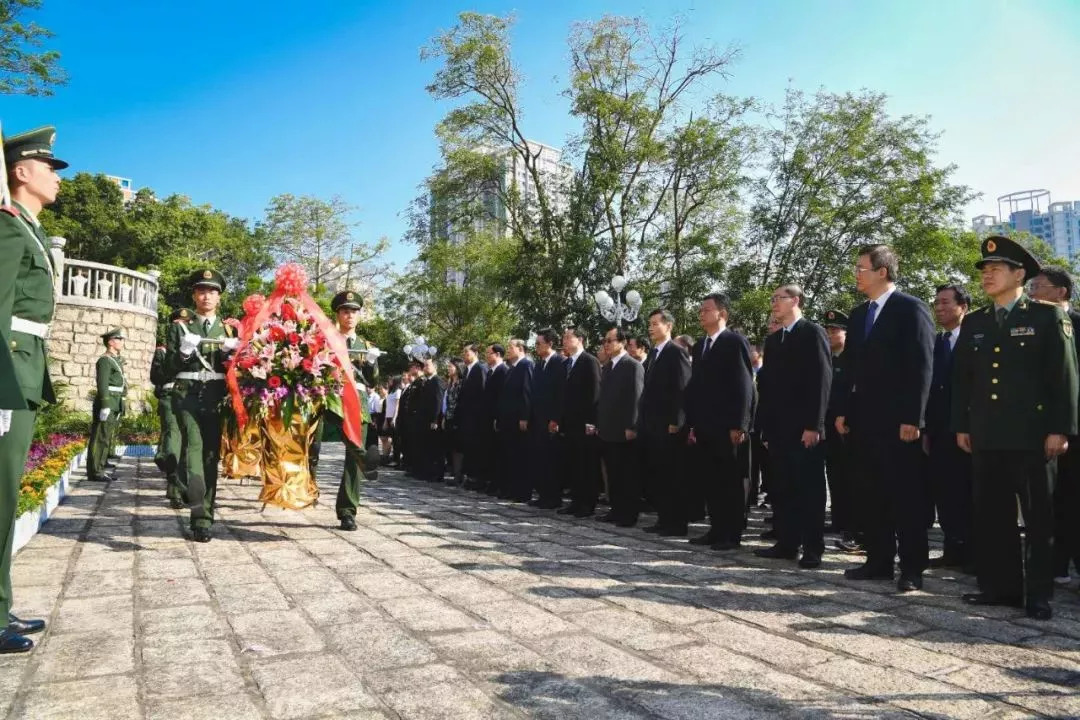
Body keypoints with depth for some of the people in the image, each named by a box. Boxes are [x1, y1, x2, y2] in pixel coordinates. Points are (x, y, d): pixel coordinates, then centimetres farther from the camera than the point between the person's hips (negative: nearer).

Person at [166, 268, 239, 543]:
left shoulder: (228, 329, 16)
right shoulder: (180, 327, 13)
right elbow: (170, 366, 5)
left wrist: (230, 352, -9)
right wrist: (184, 351, -14)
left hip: (217, 395, 2)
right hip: (188, 393, -1)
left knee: (212, 453, 1)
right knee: (193, 443, -23)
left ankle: (203, 518, 8)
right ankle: (200, 508, -38)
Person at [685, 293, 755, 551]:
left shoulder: (735, 342, -6)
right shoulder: (699, 346, 15)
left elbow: (744, 385, -11)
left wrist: (739, 425, -16)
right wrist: (692, 423, 10)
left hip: (726, 427, -7)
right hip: (704, 426, 7)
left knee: (731, 481, 2)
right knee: (709, 480, 10)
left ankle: (733, 534, 10)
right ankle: (717, 529, 19)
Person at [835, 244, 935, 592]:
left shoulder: (911, 308, -7)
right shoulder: (858, 315, 15)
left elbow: (921, 367, -13)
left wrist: (913, 418, -17)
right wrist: (844, 411, 10)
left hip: (898, 420, -7)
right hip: (865, 419, 7)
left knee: (906, 495, 2)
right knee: (873, 494, 11)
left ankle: (912, 568, 11)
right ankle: (879, 560, 20)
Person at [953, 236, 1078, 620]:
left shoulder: (1048, 316, 1)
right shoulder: (973, 323, 13)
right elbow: (961, 379, 13)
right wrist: (961, 425, 8)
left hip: (1032, 433, -4)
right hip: (986, 435, 4)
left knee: (1039, 515, 4)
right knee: (992, 514, 7)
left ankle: (1038, 593, 13)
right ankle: (1000, 585, 17)